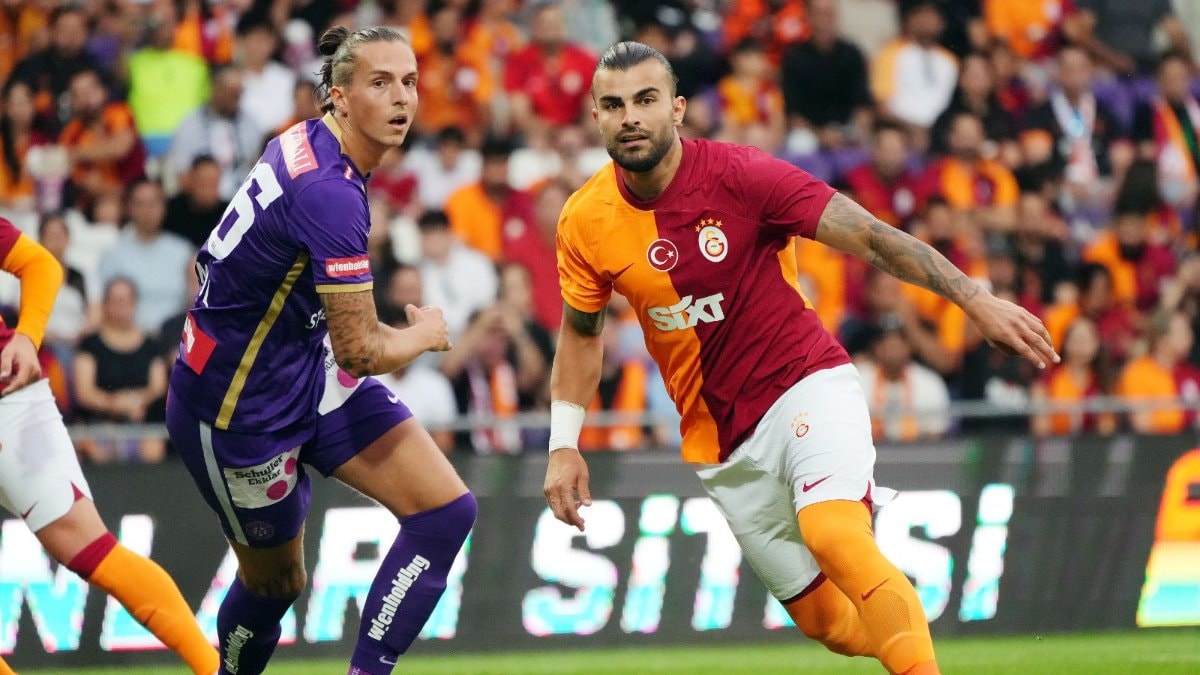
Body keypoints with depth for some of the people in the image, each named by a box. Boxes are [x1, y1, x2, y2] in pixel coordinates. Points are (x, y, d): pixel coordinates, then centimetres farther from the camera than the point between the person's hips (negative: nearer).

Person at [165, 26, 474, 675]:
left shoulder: (306, 140, -2)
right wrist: (425, 333, -8)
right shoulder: (329, 194, -30)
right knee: (275, 582, 11)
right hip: (242, 408, -9)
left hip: (308, 367, 9)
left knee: (446, 509, -5)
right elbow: (361, 350, -28)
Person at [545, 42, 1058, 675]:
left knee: (832, 534, -33)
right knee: (829, 621, 3)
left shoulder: (737, 173, -15)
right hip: (721, 445, 4)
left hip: (806, 386, -4)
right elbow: (581, 331, 15)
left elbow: (870, 236, -18)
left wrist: (975, 299, -27)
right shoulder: (585, 221, -4)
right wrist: (563, 445, 7)